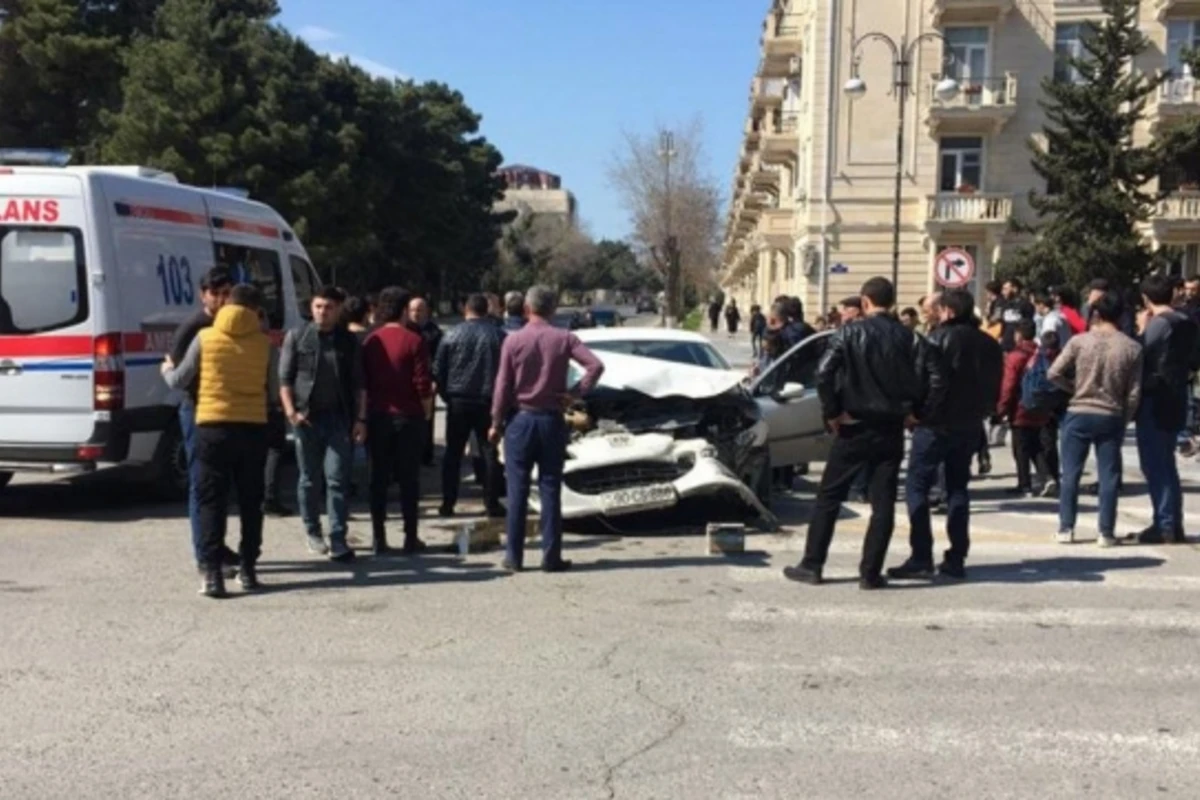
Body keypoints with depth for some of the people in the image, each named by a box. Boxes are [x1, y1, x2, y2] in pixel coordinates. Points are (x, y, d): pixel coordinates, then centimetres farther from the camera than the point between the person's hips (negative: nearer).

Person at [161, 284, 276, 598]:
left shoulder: (205, 337, -1)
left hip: (213, 427, -1)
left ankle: (212, 573, -5)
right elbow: (273, 389, 8)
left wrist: (166, 369, 28)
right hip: (254, 427, 1)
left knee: (212, 502, 2)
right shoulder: (264, 342, 0)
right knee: (250, 501, 12)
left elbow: (179, 382, 6)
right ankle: (248, 569, 16)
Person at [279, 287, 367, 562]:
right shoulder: (296, 337, 4)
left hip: (339, 417, 0)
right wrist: (291, 412, -9)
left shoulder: (349, 341, 7)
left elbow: (358, 384, 8)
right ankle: (313, 532, 25)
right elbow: (285, 379, 3)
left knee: (337, 479, -5)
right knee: (309, 479, 10)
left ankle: (338, 540, -4)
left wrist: (360, 419, 1)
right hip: (307, 416, 0)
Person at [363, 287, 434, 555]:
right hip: (409, 416, -3)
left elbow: (363, 383, 5)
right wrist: (426, 413, 4)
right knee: (409, 479, 5)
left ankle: (379, 539, 8)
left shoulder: (371, 341, 2)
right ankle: (411, 538, 8)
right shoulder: (413, 341, -9)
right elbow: (423, 385, -11)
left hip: (378, 416, 3)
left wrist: (365, 413, 16)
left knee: (379, 479, 8)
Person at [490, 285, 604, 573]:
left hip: (520, 419, -1)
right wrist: (576, 392, -6)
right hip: (552, 420, 1)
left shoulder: (513, 340, -5)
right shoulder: (564, 339, -2)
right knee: (550, 490, 5)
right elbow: (595, 365, -14)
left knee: (517, 490, 4)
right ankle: (551, 557, 6)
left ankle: (514, 556, 7)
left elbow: (503, 385, -4)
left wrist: (496, 423, 3)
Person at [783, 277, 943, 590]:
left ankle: (811, 566, 10)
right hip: (891, 431, 2)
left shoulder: (849, 334, -5)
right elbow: (936, 381, -6)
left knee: (829, 497, 8)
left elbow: (824, 374, -18)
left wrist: (832, 412, -8)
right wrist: (915, 411, 5)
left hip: (855, 427, -2)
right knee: (883, 502, 7)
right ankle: (870, 573, 7)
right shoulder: (910, 339, 2)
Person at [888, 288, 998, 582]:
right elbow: (994, 388, 14)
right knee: (958, 488, 13)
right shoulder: (989, 344, 11)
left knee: (917, 486, -1)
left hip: (936, 424, -7)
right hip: (969, 426, 7)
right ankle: (956, 559, 13)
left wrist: (919, 413, -11)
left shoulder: (940, 337, -12)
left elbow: (932, 382, -20)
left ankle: (921, 558, -7)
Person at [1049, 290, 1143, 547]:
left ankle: (1066, 529, 10)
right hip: (1112, 418, 1)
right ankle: (1106, 532, 8)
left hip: (1079, 415, -1)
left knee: (1071, 474, 8)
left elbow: (1053, 374, -6)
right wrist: (1124, 420, 11)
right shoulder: (1132, 348, -4)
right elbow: (1134, 393, -2)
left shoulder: (1079, 341, -7)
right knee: (1109, 477, 7)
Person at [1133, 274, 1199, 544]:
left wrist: (1141, 330, -2)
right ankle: (1174, 524, 19)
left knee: (1154, 464, -3)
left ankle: (1164, 525, -3)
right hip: (1177, 399, 8)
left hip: (1155, 400, -8)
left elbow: (1139, 357, -13)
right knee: (1166, 463, 15)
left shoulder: (1158, 324, -15)